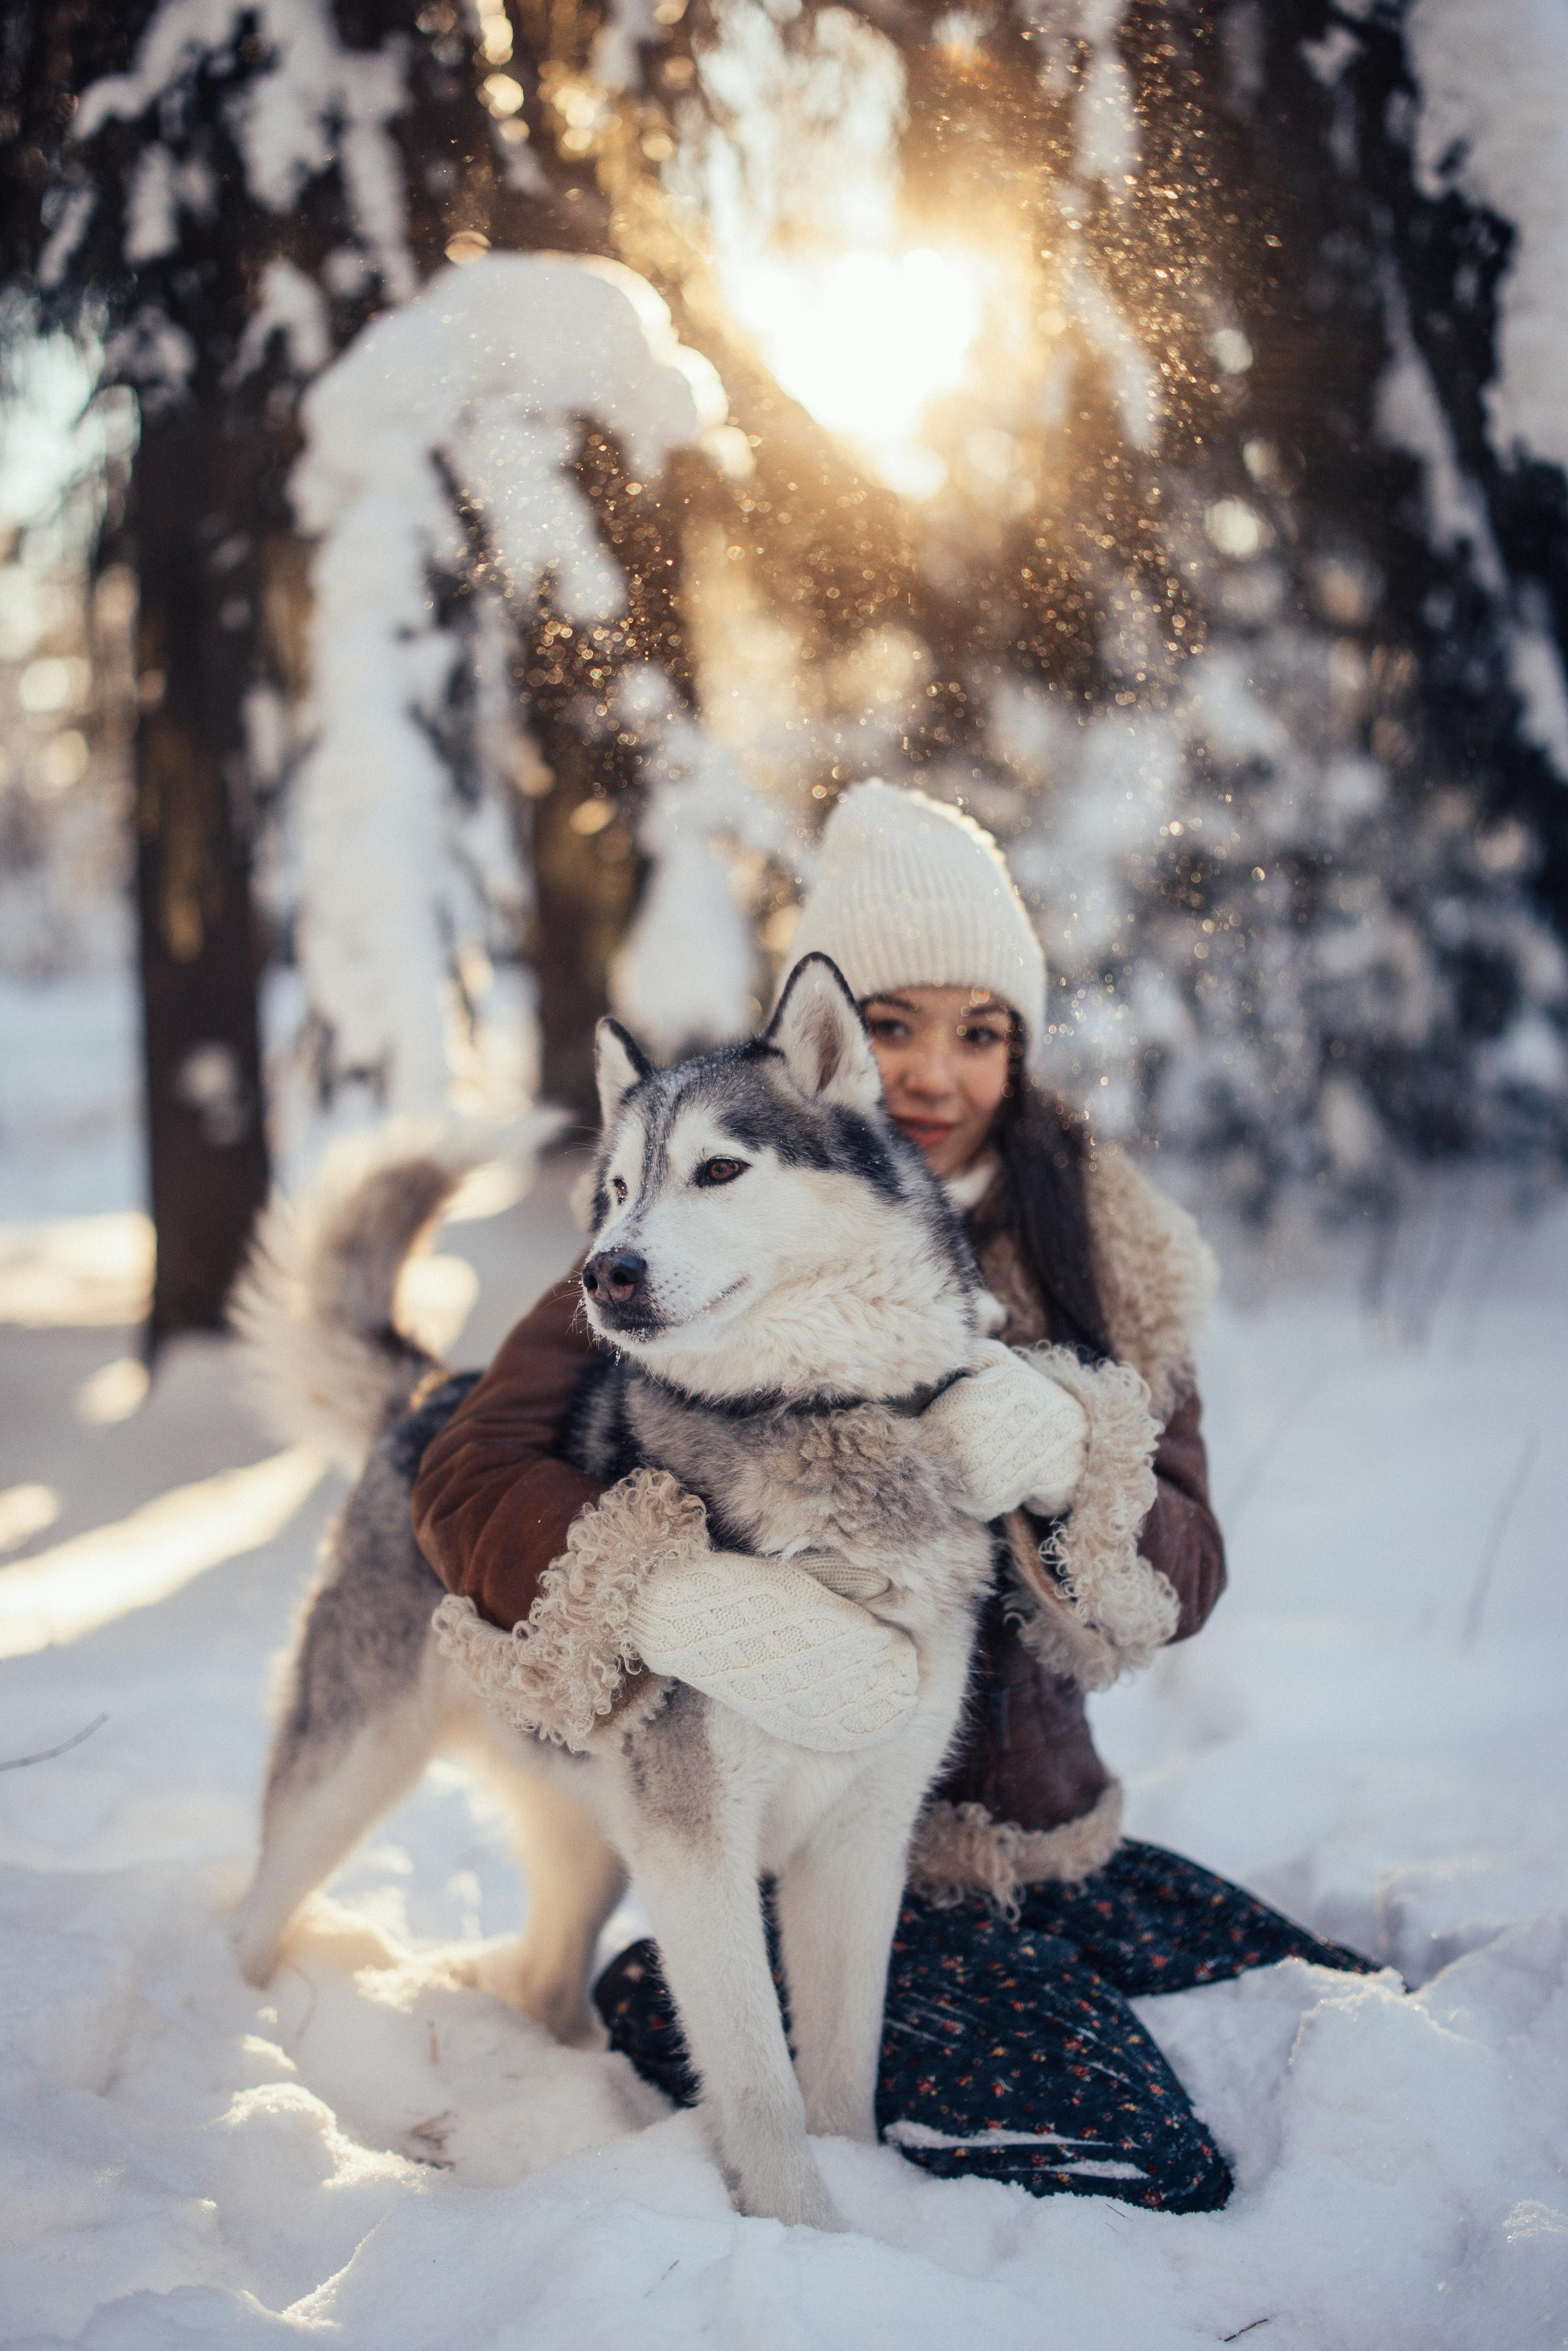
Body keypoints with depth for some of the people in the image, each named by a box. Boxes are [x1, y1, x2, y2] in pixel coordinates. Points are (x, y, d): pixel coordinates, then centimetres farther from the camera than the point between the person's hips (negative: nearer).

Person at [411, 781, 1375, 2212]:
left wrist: (1069, 1460, -25)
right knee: (1150, 2178, -21)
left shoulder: (1100, 1257, 4)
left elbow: (1183, 1581, -2)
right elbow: (473, 1476, -15)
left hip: (1052, 1845, 6)